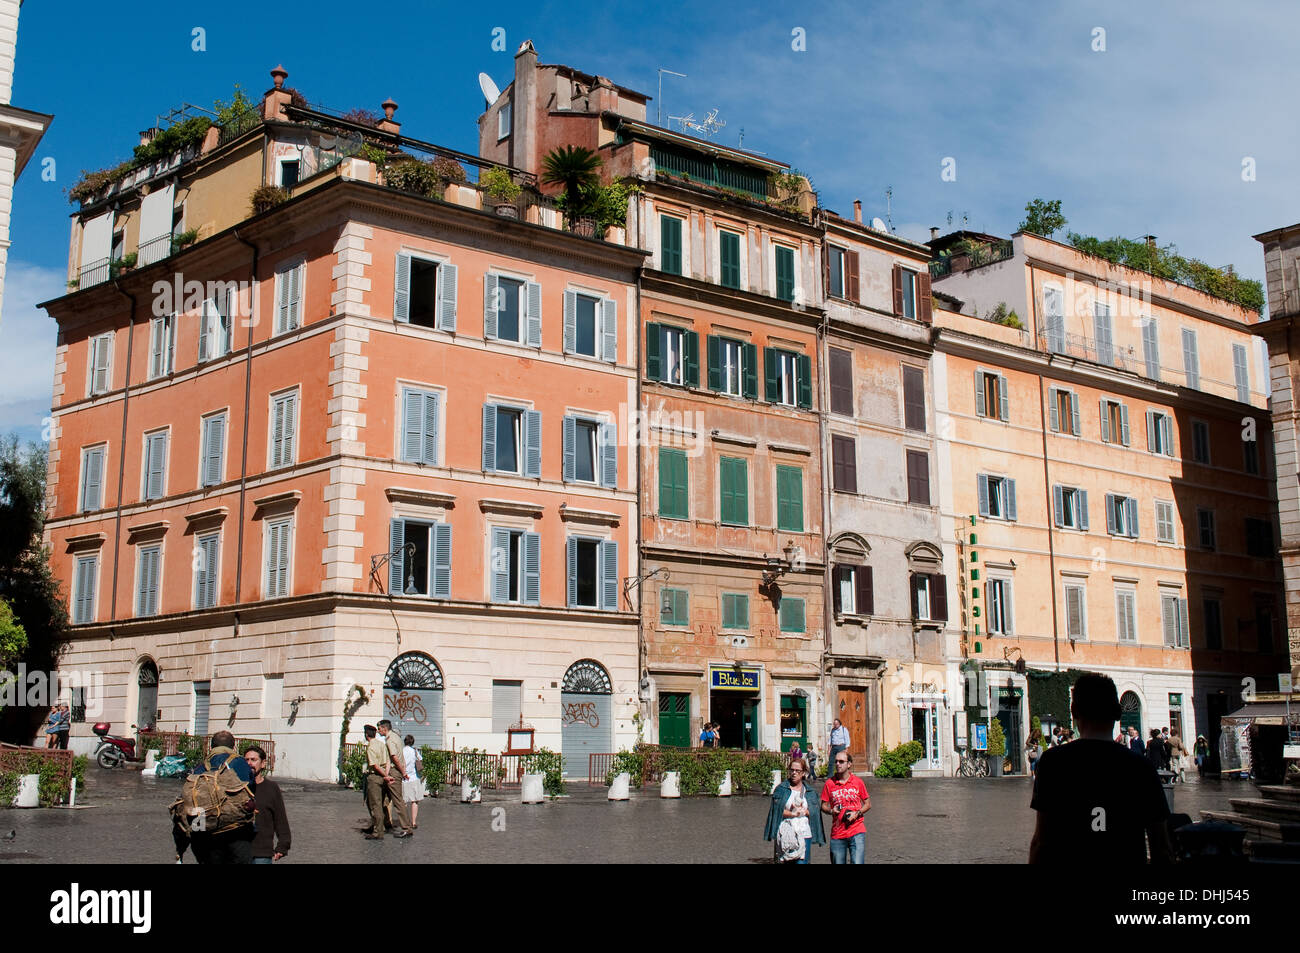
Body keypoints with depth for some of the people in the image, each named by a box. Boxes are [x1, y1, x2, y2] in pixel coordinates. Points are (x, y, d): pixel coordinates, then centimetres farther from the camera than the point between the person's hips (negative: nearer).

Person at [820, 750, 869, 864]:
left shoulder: (858, 782, 2)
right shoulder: (829, 783, 3)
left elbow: (868, 804, 9)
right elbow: (824, 805, 11)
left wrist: (857, 813, -8)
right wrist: (831, 810, -10)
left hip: (857, 833, -1)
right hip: (837, 834, 1)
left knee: (857, 862, -12)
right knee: (838, 862, 5)